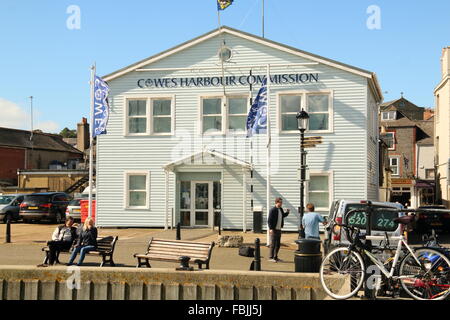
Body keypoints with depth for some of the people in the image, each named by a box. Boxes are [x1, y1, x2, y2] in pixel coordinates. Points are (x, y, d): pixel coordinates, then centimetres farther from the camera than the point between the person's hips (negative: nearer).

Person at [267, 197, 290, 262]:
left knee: (278, 244, 12)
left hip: (279, 229, 8)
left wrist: (287, 212, 10)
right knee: (273, 244, -5)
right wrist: (271, 228, -22)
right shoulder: (273, 210, -14)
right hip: (273, 230, -8)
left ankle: (275, 257, 20)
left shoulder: (281, 209, 10)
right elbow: (269, 220, -16)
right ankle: (271, 258, 2)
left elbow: (283, 216, 29)